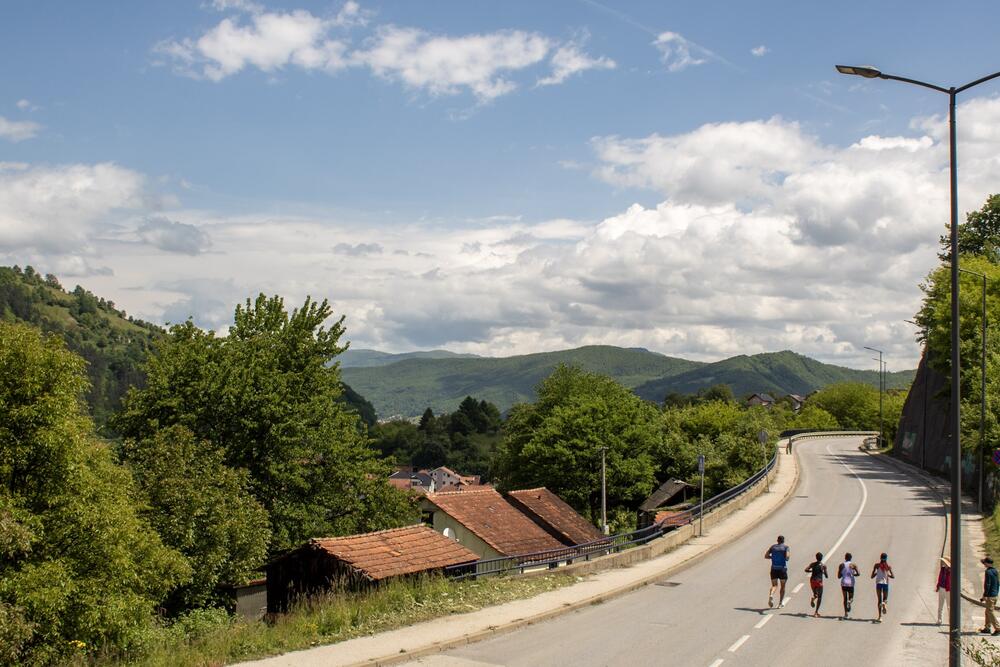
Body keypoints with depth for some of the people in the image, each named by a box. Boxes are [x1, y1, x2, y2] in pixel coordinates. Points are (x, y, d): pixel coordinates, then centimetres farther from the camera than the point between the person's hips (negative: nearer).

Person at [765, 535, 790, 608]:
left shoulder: (773, 546, 8)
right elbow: (787, 556, -17)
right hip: (782, 569, -2)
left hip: (774, 569, 2)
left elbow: (766, 556, 5)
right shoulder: (786, 547, -2)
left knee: (774, 585, 7)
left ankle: (771, 595, -25)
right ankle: (781, 602, 16)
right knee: (783, 586, 15)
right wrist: (786, 559, 5)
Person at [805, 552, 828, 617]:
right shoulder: (823, 566, -4)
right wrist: (826, 574, 20)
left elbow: (806, 570, -4)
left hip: (812, 580, 3)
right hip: (819, 581, -3)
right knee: (819, 597, 6)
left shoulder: (812, 564, 3)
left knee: (815, 594, 24)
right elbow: (826, 576, -2)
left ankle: (813, 598, -13)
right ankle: (816, 611, -4)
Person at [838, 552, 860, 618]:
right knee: (851, 598, 13)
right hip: (851, 584, -1)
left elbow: (838, 576, 1)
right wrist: (853, 574, 8)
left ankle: (846, 613, 4)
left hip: (843, 583, 1)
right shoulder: (853, 565, -2)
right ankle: (849, 602, -23)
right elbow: (858, 574, -11)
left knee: (845, 598, 10)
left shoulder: (841, 565, 2)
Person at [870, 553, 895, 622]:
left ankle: (880, 617, -6)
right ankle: (884, 603, -23)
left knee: (879, 600, 4)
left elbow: (872, 577, 0)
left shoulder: (877, 565, -1)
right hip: (886, 583, 1)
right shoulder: (888, 566, 1)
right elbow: (893, 576, 1)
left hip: (878, 583, -1)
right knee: (885, 599, 16)